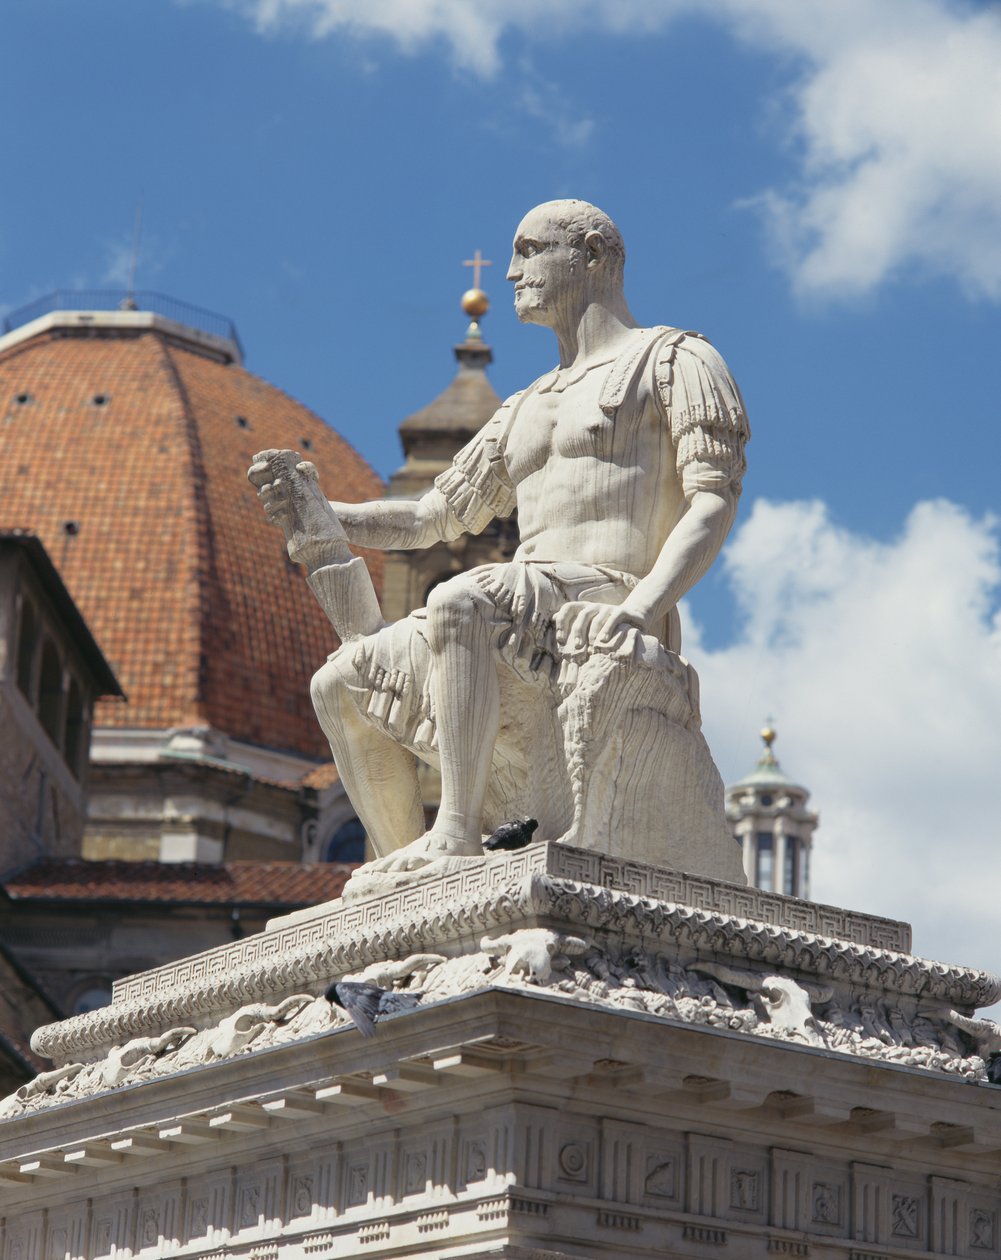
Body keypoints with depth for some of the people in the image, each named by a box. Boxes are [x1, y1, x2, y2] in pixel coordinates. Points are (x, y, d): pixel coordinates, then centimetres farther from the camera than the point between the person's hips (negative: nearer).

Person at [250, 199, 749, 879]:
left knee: (459, 601, -35)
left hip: (608, 624, -8)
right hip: (530, 635, 8)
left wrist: (641, 606, -23)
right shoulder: (526, 410, 30)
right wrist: (325, 517, 12)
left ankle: (460, 832, -36)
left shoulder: (676, 361, 7)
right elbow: (432, 518, 30)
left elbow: (715, 501, -7)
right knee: (343, 682, -2)